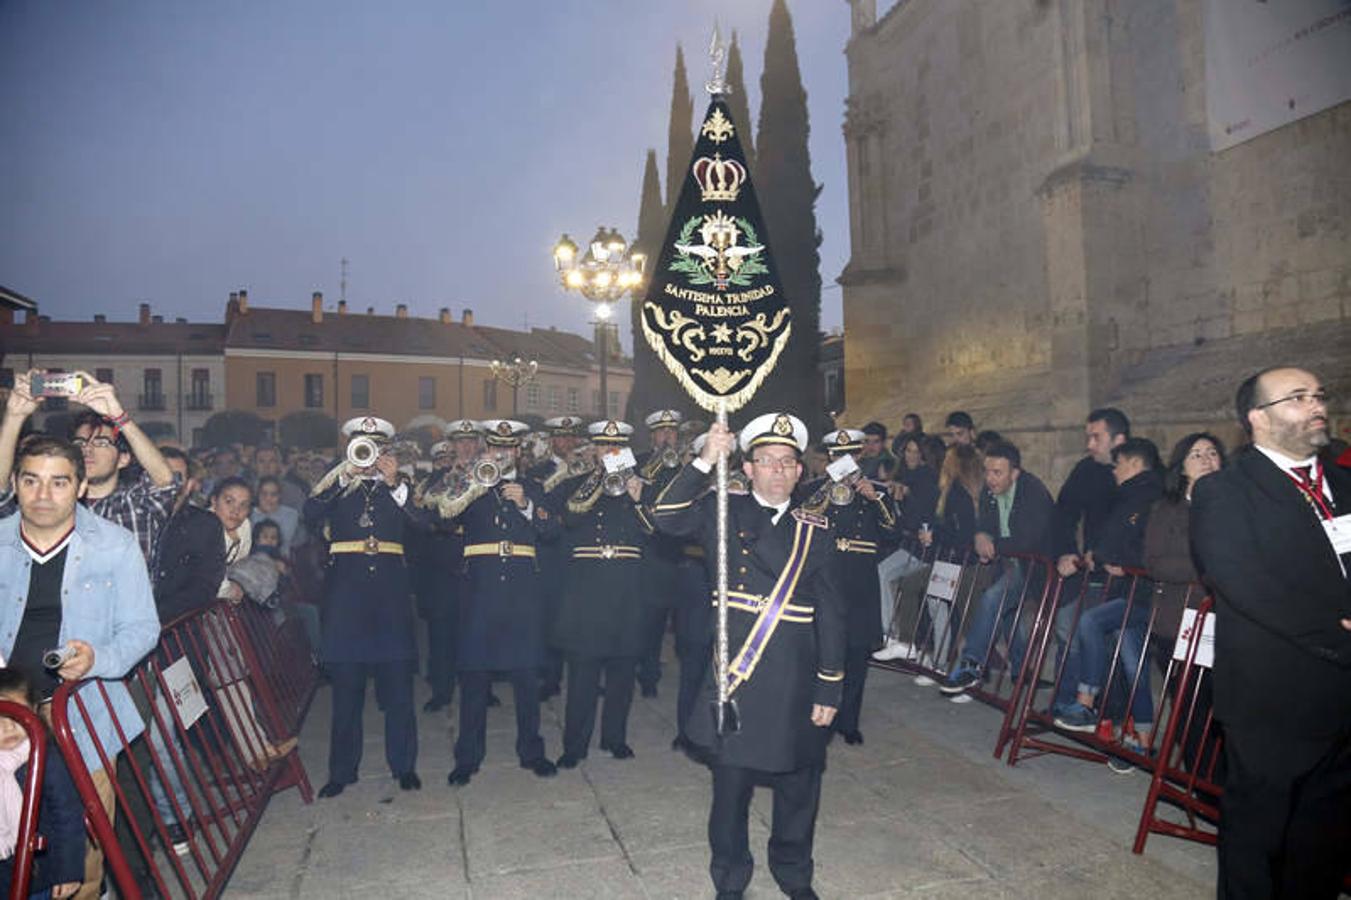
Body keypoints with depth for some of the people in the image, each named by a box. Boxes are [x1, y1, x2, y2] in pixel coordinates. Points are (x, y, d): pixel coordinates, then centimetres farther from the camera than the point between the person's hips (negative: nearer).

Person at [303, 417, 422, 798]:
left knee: (397, 680, 2)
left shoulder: (400, 486, 11)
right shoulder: (336, 484, 11)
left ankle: (404, 765, 14)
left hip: (390, 586, 0)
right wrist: (345, 477, -13)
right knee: (345, 683, 4)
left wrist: (394, 484, -15)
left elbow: (420, 521, -6)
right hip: (346, 588, 0)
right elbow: (310, 516, -8)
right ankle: (342, 770, 16)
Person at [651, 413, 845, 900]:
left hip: (795, 682, 2)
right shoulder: (724, 512, 0)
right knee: (731, 782, 11)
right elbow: (666, 516, -17)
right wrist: (704, 462, -26)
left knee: (798, 784, 15)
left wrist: (829, 689, -1)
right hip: (734, 674, -2)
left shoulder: (816, 529, 4)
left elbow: (832, 614, 3)